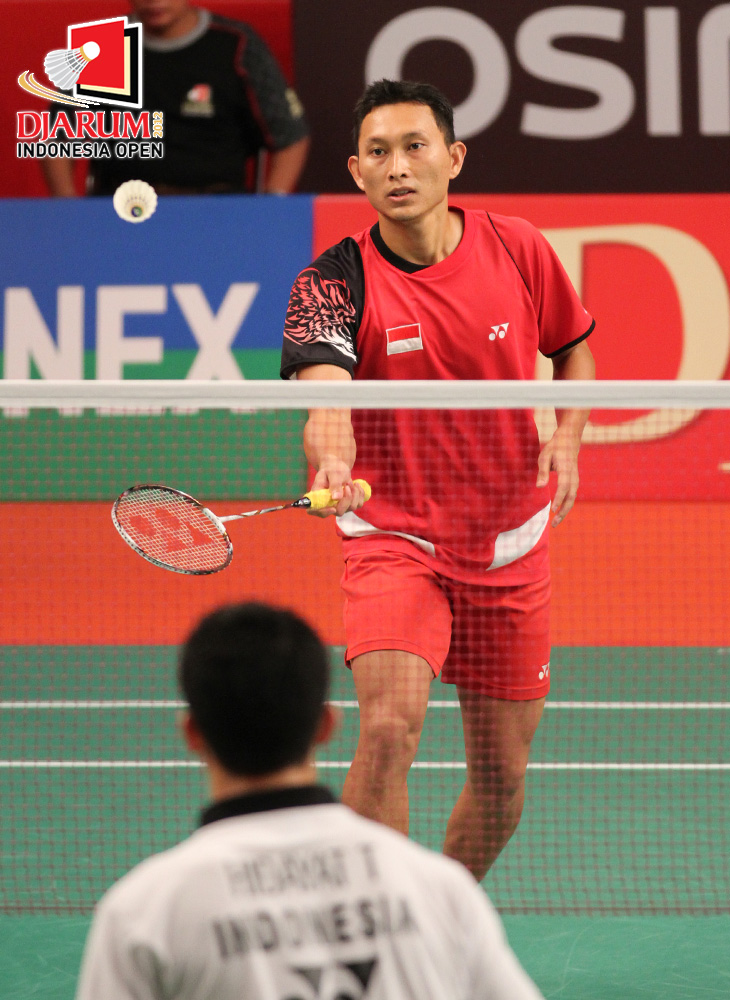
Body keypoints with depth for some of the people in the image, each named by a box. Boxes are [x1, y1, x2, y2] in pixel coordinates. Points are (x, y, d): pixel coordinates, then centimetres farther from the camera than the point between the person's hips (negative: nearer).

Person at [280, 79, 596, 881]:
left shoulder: (519, 251, -3)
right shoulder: (335, 282, -13)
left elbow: (573, 349, 15)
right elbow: (323, 386, -31)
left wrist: (568, 437, -4)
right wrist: (332, 459, -53)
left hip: (510, 546, 3)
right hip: (393, 537, -3)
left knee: (500, 778, 8)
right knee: (390, 729, -26)